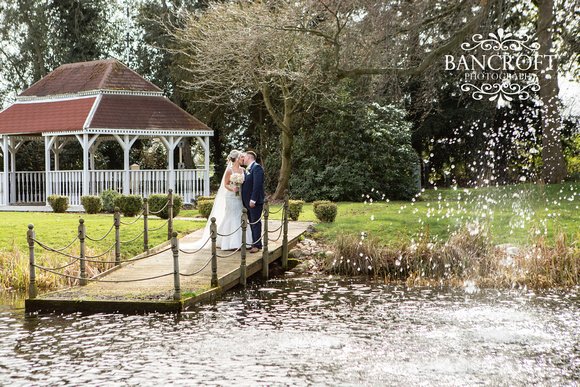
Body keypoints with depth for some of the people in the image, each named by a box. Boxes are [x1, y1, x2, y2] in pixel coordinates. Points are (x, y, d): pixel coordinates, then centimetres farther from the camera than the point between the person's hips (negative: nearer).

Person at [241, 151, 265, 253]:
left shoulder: (256, 167, -11)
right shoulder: (247, 169, 20)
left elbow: (257, 184, -19)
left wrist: (253, 200, -23)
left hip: (255, 201, -10)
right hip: (248, 202, 10)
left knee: (255, 223, -8)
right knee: (251, 223, 13)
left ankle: (257, 245, -6)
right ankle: (255, 244, 20)